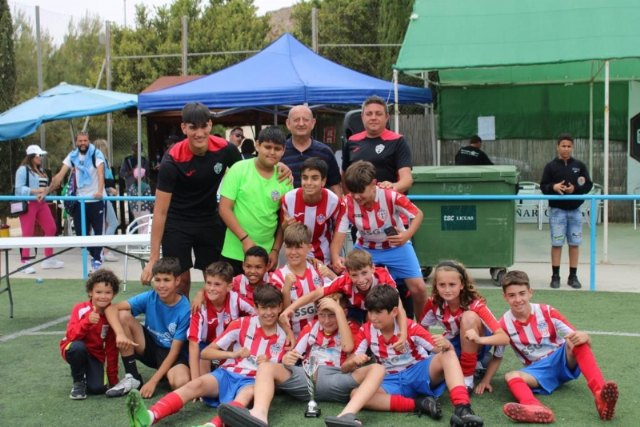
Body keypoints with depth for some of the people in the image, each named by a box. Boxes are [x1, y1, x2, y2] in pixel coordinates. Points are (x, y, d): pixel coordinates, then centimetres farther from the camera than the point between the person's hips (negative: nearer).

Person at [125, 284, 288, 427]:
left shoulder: (282, 336, 5)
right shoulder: (241, 324, 2)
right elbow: (205, 352, 1)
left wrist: (267, 365, -11)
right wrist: (233, 354, -14)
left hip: (253, 381, -1)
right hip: (228, 374, 1)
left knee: (248, 393, -38)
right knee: (196, 384, -30)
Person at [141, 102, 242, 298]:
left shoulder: (225, 149, -15)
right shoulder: (172, 161, -24)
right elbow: (160, 212, -20)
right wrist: (153, 259, -21)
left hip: (210, 220, 3)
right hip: (177, 224, -3)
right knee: (181, 280, -2)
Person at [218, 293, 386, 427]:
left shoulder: (351, 328, 16)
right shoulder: (311, 327, 22)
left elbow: (347, 347, -7)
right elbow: (295, 355, 13)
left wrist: (338, 310, -7)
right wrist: (287, 359, -12)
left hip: (335, 379, -2)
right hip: (306, 376, 2)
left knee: (377, 369, -27)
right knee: (265, 366, -19)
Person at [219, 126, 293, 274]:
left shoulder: (285, 179, 2)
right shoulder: (239, 169, -5)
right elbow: (224, 209, -8)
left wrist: (275, 250, 3)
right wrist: (245, 239, -14)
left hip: (266, 255, 2)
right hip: (235, 253, -2)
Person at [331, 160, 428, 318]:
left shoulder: (391, 197, -28)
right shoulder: (347, 203, -23)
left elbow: (418, 214, -15)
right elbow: (339, 233, -20)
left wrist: (407, 235, -34)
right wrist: (335, 258, -39)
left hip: (396, 246, -2)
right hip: (366, 249, 2)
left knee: (419, 288, -11)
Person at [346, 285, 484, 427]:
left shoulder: (410, 327, -11)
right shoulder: (365, 331, -5)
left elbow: (440, 349, -14)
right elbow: (345, 367, -4)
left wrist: (445, 345, -39)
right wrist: (354, 361, -29)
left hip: (419, 373, -1)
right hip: (392, 382, 1)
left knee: (448, 355, -30)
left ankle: (462, 408, -47)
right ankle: (419, 404, -31)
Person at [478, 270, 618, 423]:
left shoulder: (547, 312, -8)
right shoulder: (504, 324, -7)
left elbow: (577, 336, -10)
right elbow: (497, 356, 5)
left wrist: (583, 337, -35)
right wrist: (486, 380, -10)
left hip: (563, 361, 0)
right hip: (539, 370, 0)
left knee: (577, 340, -32)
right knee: (510, 376, -31)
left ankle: (600, 395, -48)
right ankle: (535, 408, -65)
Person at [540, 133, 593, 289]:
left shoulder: (579, 165, 5)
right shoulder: (550, 166, 0)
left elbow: (588, 185, 4)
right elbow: (543, 186, -1)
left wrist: (575, 189, -14)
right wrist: (553, 187, -21)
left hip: (575, 210, 2)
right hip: (557, 210, -2)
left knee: (574, 243, 5)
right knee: (557, 244, 0)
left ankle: (573, 276, 14)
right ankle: (555, 276, 9)